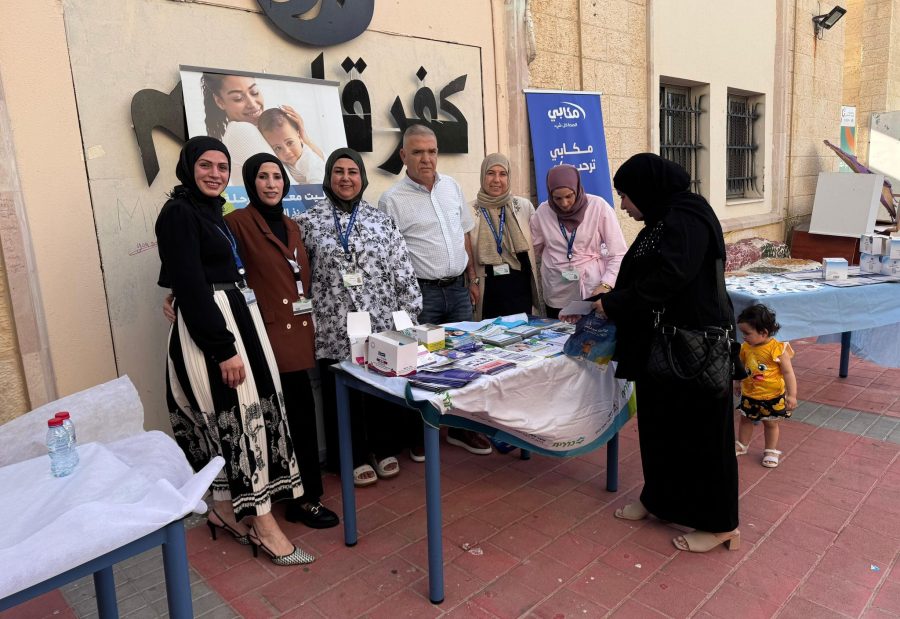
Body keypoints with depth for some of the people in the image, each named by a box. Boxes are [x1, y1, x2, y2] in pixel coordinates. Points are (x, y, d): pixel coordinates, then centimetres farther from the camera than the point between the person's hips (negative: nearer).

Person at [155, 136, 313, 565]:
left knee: (232, 417, 13)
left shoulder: (211, 211, 16)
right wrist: (223, 348, -22)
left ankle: (225, 509, 26)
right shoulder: (178, 213, -12)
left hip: (235, 319, 9)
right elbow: (190, 287, -19)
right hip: (210, 329, -9)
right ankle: (263, 524, 3)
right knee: (241, 417, -7)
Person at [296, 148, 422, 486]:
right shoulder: (309, 221, 1)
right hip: (335, 329, -1)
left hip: (381, 324, 2)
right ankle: (355, 457, 25)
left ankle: (383, 449, 31)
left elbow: (402, 271, 5)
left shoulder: (381, 220, 5)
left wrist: (410, 314, 2)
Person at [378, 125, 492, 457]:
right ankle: (419, 434, 20)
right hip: (422, 293, -5)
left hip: (458, 289, 6)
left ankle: (462, 427, 27)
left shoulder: (451, 186, 9)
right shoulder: (392, 199, -8)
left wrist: (472, 279, 15)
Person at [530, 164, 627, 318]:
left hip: (593, 291, -2)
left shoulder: (599, 206, -10)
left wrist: (606, 285, -22)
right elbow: (533, 251, 13)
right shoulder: (542, 212, -4)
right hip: (557, 296, 2)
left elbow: (618, 254, -10)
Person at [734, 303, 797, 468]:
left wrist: (792, 395, -21)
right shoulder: (745, 348, -7)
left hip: (772, 397, -4)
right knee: (745, 420, 19)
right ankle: (741, 445, 38)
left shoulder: (778, 349, -22)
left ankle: (771, 451, 32)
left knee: (771, 423, 14)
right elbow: (741, 368, 9)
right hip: (749, 395, 5)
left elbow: (788, 373, -19)